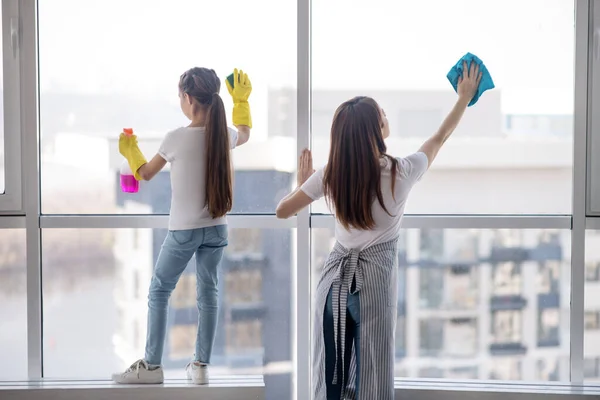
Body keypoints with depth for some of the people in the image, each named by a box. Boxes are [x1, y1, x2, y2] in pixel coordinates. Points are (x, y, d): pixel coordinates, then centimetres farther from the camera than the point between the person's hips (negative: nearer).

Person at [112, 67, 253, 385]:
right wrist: (241, 100, 33)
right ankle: (201, 366, 12)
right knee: (208, 292, 11)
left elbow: (145, 174, 1)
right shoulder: (225, 135, -3)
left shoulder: (176, 138, -16)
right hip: (216, 229, 4)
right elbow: (244, 134, 25)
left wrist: (130, 151, 20)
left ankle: (151, 366, 10)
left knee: (159, 292, 8)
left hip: (183, 230, -4)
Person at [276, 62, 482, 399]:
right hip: (375, 282, -2)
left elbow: (283, 211, 2)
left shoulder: (329, 176, -8)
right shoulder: (401, 173, -13)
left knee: (330, 371, 11)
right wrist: (465, 97, 19)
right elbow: (440, 138, 5)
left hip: (336, 280, 3)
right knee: (372, 372, 6)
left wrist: (303, 182, 20)